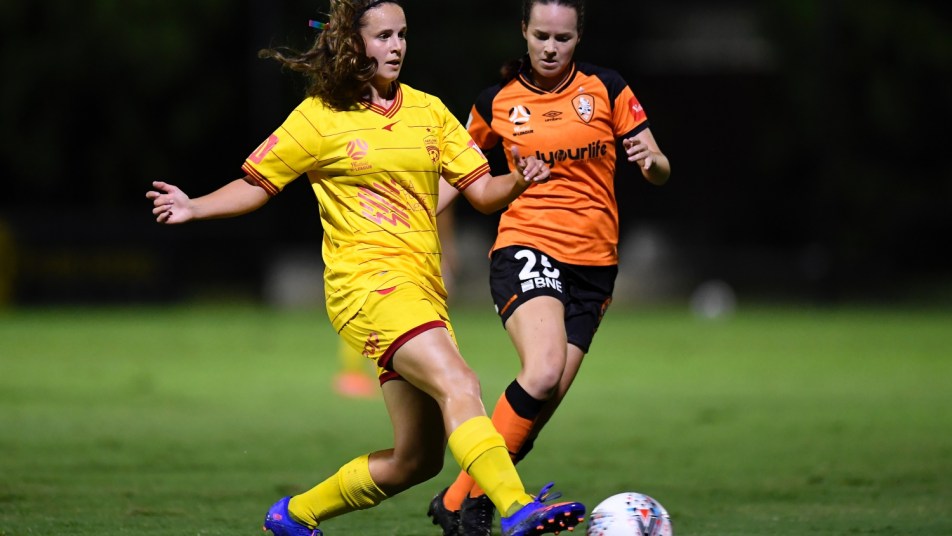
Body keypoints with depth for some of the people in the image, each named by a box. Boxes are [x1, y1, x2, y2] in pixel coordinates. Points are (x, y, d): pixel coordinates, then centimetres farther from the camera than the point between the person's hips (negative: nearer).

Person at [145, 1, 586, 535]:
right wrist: (194, 207, -8)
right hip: (367, 280, -7)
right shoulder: (321, 117, 2)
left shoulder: (428, 111, 15)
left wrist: (517, 181, -9)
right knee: (459, 385, -30)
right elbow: (256, 184, 9)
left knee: (417, 460, 8)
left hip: (423, 289, 7)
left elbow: (482, 191, 13)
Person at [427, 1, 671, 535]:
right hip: (526, 250, -2)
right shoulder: (497, 101, 2)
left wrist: (651, 161, -20)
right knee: (544, 373, -27)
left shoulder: (606, 89, 2)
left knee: (540, 408, -4)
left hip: (593, 261, 2)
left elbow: (660, 171, 4)